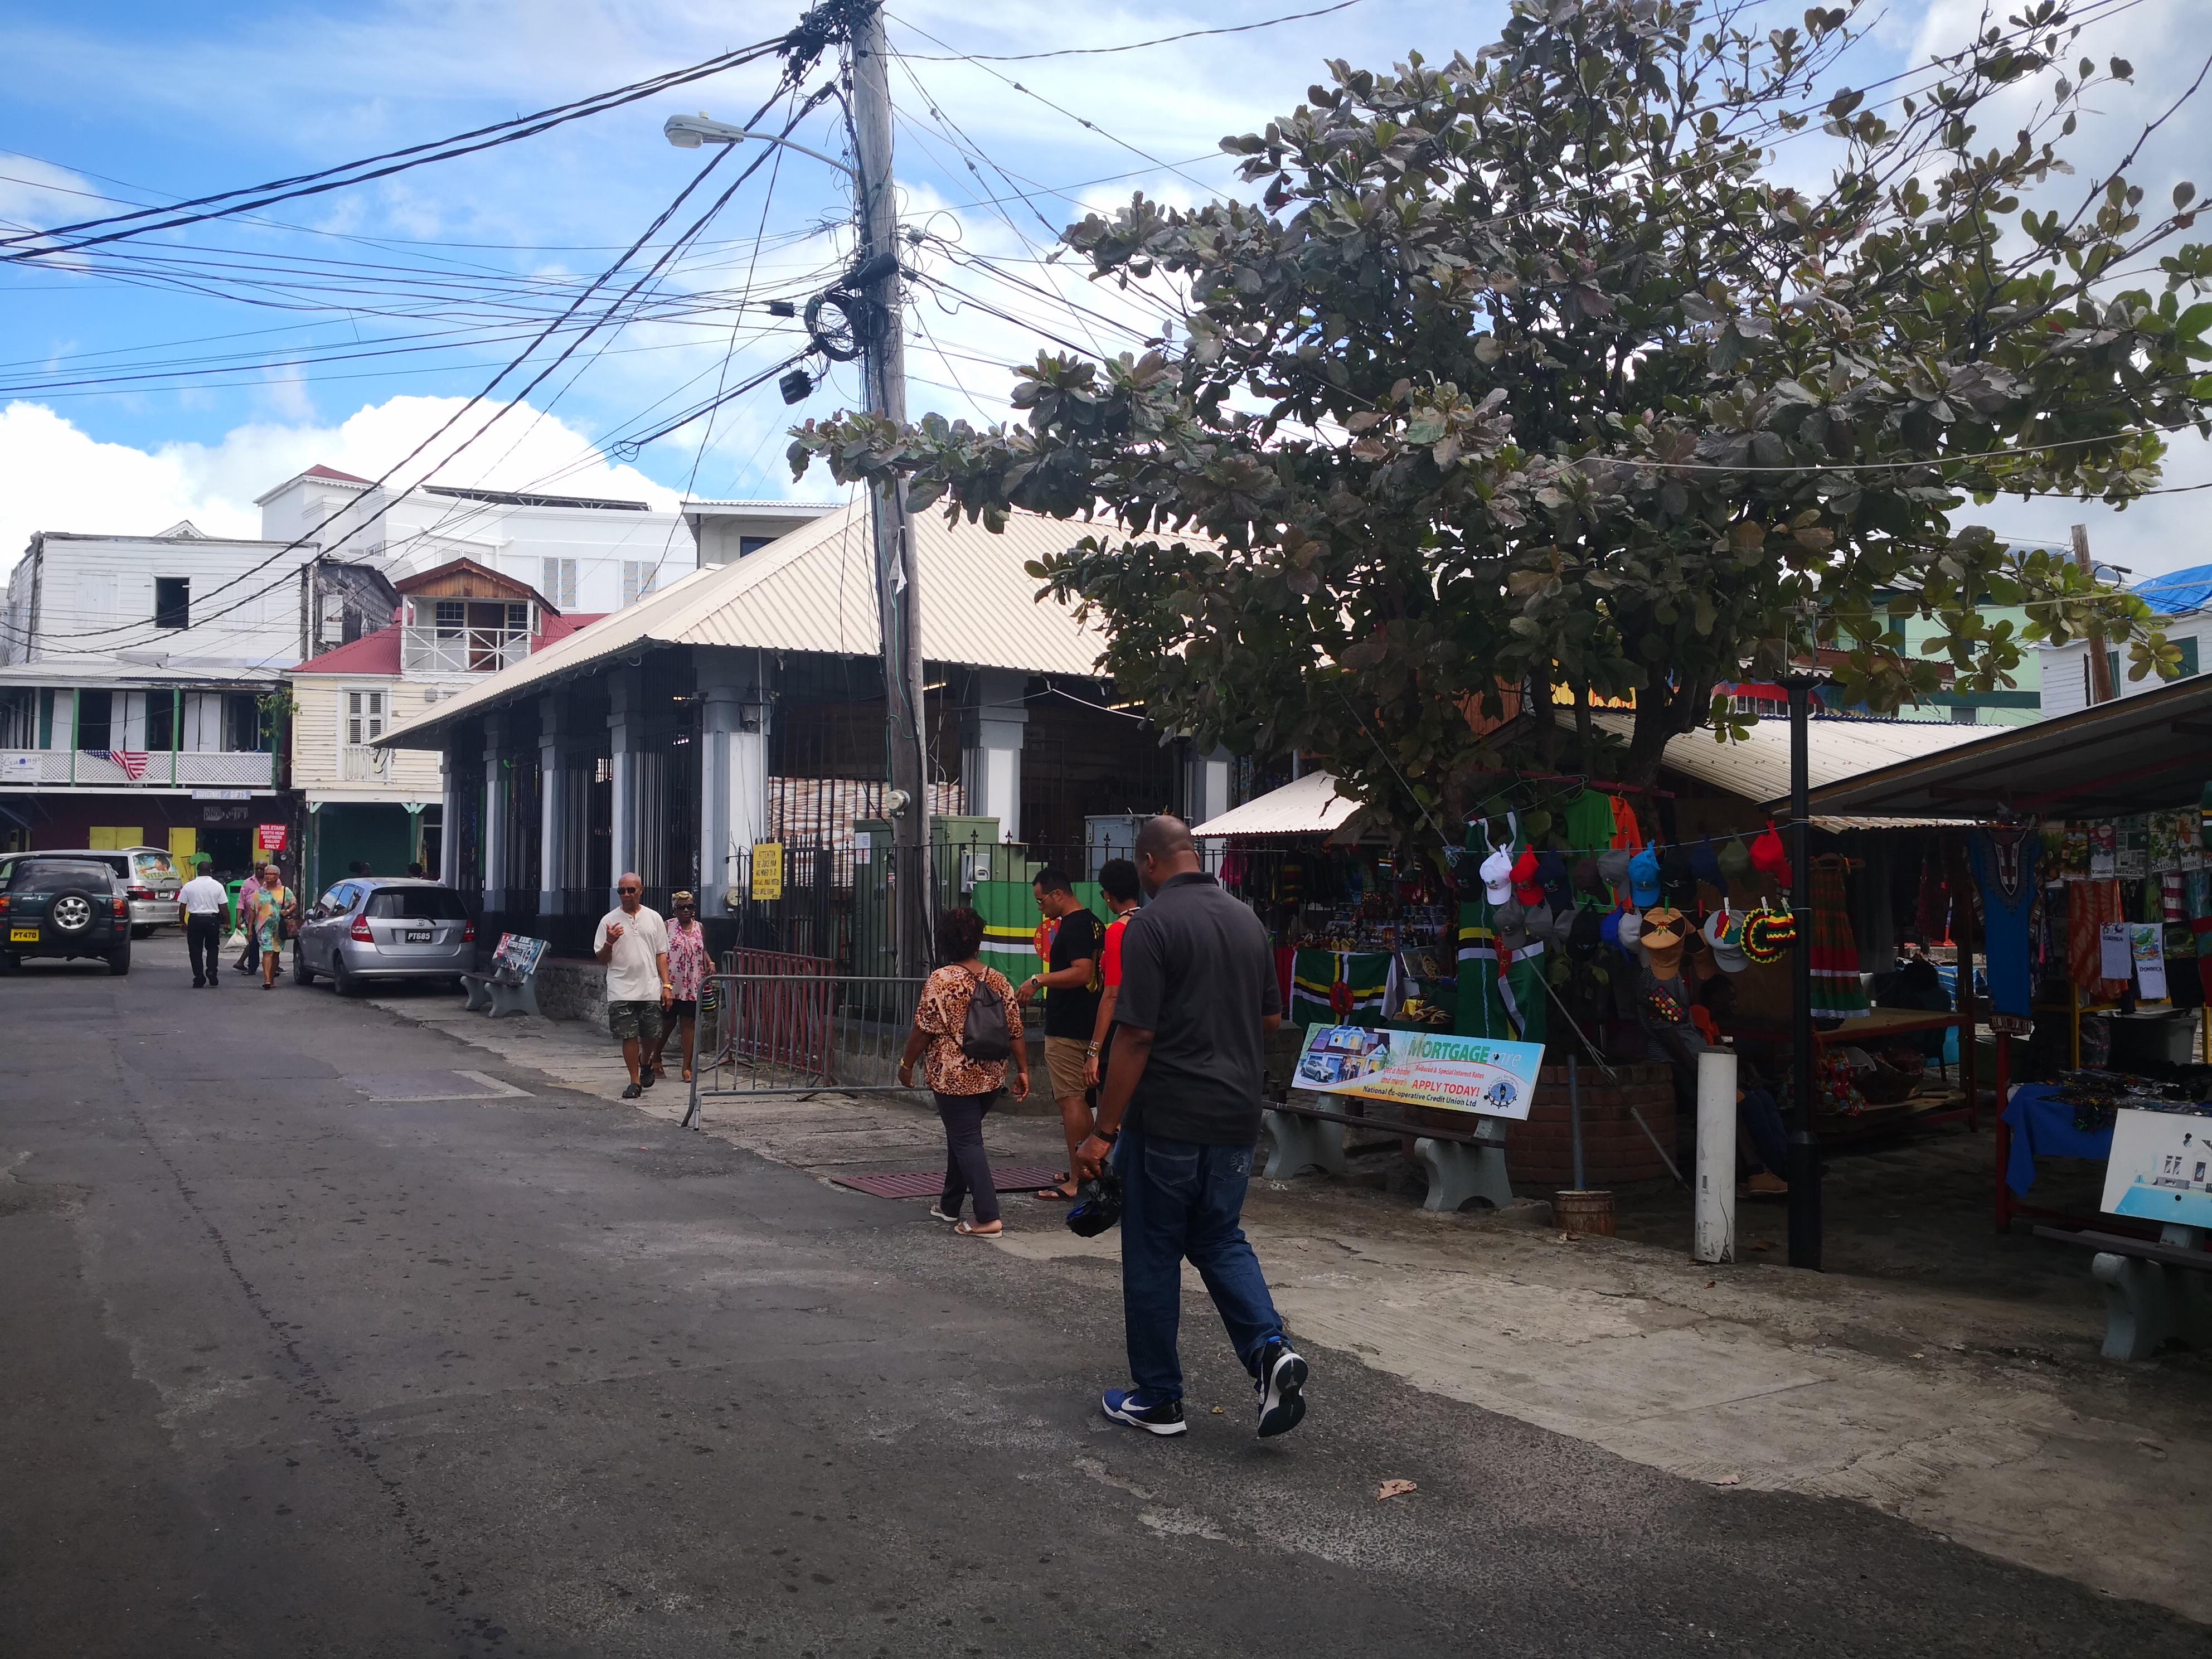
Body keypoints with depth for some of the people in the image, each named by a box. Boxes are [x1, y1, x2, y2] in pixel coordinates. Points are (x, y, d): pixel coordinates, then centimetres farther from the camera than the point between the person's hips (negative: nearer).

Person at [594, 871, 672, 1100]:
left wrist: (667, 985, 3)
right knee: (629, 1036, -1)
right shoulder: (609, 921, 3)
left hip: (651, 989, 1)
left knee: (651, 1035, 6)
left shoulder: (654, 918, 8)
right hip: (621, 991, -1)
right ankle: (635, 1081, 11)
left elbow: (661, 955, 10)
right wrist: (609, 943, -16)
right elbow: (601, 961, 4)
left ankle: (645, 1063, 36)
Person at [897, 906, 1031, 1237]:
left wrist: (906, 1064, 0)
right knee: (961, 1135, 21)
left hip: (954, 1077, -6)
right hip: (992, 1077, 6)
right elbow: (1015, 1029, 3)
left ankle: (988, 1219, -10)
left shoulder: (941, 981, -13)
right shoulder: (997, 979, 3)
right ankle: (950, 1205, 32)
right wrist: (1023, 1070, 9)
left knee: (966, 1142, -3)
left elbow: (924, 1030, -12)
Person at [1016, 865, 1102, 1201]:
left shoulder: (1073, 926, -17)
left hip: (1066, 1030, -10)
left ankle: (1076, 1181, -7)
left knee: (1070, 1101, -8)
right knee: (1080, 1101, 17)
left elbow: (1082, 972, -28)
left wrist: (1039, 981, -25)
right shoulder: (1091, 922, 15)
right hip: (1085, 1025, 10)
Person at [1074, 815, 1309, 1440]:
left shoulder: (1152, 925, -14)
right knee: (1221, 1239, 19)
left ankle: (1157, 1399, 16)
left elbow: (1136, 1037, -18)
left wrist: (1102, 1132, -14)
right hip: (1236, 1117, 6)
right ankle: (1270, 1350, -1)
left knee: (1152, 1257, 7)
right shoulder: (1247, 921, 7)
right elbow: (1271, 1018, 16)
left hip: (1166, 1120, -6)